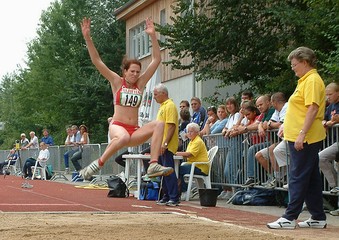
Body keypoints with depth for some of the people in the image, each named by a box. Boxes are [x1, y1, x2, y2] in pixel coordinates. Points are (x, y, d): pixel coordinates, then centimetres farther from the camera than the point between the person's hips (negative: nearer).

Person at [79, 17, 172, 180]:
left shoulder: (140, 83, 12)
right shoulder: (117, 82, 5)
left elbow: (156, 60, 8)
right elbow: (96, 61, -2)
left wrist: (153, 36, 1)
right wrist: (87, 38, -10)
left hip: (134, 131, 4)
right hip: (117, 126, -4)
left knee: (159, 125, -23)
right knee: (124, 137, -41)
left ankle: (153, 166, -31)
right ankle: (97, 165, -25)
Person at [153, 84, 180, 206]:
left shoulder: (170, 106, -12)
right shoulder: (162, 106, 19)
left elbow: (172, 126, -20)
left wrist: (165, 143, -24)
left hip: (167, 146, -10)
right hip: (161, 145, 10)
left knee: (169, 171, -9)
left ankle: (174, 198, -7)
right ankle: (166, 197, 18)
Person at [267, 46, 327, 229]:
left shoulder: (312, 80, -12)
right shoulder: (305, 80, 19)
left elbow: (313, 109, -21)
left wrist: (302, 133, -26)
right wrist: (288, 129, 23)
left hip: (305, 139, -10)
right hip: (301, 138, 10)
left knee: (298, 178, -7)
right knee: (311, 178, 12)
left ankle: (289, 218, -5)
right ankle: (318, 218, 17)